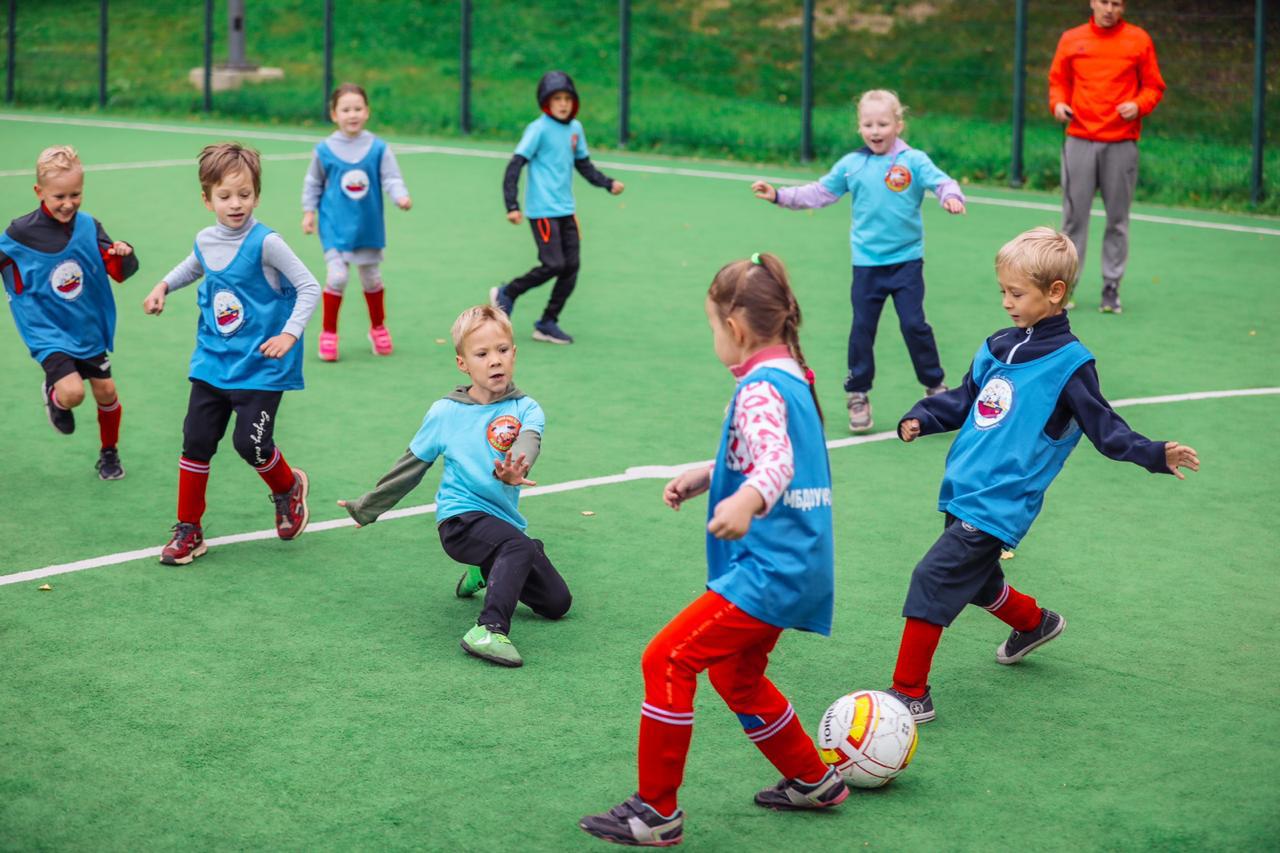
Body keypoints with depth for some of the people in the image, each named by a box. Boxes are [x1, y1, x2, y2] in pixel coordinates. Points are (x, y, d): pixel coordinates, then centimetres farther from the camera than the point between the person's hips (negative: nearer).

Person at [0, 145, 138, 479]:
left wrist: (124, 255, -24)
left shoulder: (89, 227, -5)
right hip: (47, 332, -4)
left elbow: (120, 271, -6)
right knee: (71, 392, -20)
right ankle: (52, 393, 18)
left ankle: (109, 453, 34)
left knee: (105, 391, 8)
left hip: (88, 329, 4)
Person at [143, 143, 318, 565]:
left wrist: (290, 333, -23)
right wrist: (164, 286, 13)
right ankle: (188, 530, 16)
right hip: (212, 365, 6)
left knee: (250, 442, -10)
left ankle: (289, 488, 23)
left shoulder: (265, 243, -16)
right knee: (196, 441, 3)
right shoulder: (205, 242, 3)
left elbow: (309, 287, -13)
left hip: (260, 368, -6)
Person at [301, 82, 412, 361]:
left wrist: (401, 197, -26)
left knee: (371, 276, 15)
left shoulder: (378, 148, -7)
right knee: (337, 276, -13)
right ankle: (328, 333, 4)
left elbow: (391, 179, -8)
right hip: (335, 227, -2)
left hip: (368, 226, 2)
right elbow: (313, 183, 6)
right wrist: (309, 211, 4)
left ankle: (378, 328, 37)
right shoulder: (324, 150, -6)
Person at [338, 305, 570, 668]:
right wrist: (368, 507, 21)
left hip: (505, 520, 4)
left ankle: (486, 573, 27)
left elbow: (528, 441, -25)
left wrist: (515, 467, -50)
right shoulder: (444, 413, 1)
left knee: (557, 602, 4)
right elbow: (411, 465, 14)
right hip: (460, 517, -4)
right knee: (520, 546, -34)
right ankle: (490, 630, -43)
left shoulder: (525, 409, -1)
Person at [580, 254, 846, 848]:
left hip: (770, 570, -11)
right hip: (792, 565, 11)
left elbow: (777, 461, -38)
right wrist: (704, 476, 24)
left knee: (667, 661, -12)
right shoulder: (790, 376, 13)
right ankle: (814, 781, 41)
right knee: (736, 675, 27)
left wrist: (747, 500, -56)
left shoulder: (760, 387, -18)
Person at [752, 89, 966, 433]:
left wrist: (951, 197, -38)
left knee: (914, 324, -5)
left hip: (907, 260, -2)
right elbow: (818, 193, 14)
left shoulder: (914, 161, -4)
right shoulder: (851, 165, 5)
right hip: (867, 263, 2)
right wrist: (778, 195, 9)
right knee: (862, 328, 4)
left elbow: (940, 181, -15)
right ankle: (858, 396, 14)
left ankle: (935, 386, 12)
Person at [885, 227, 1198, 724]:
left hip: (999, 505, -8)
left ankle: (910, 693, -7)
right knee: (977, 582, 23)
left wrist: (1156, 455, -17)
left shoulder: (1069, 364, -8)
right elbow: (964, 401, 24)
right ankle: (1035, 623, 52)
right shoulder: (997, 349, 12)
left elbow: (1104, 427, -5)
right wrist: (921, 418, 8)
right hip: (964, 493, 8)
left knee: (933, 580, -14)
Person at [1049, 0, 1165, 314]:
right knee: (1074, 215, 2)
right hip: (1079, 140, 1)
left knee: (1117, 219, 3)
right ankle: (1065, 285, 9)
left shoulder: (1139, 40, 4)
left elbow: (1153, 86, 7)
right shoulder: (1071, 40, 8)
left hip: (1121, 143, -1)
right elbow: (1058, 81, 16)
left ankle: (1111, 288, 11)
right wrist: (1058, 103, -4)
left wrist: (1138, 106, -12)